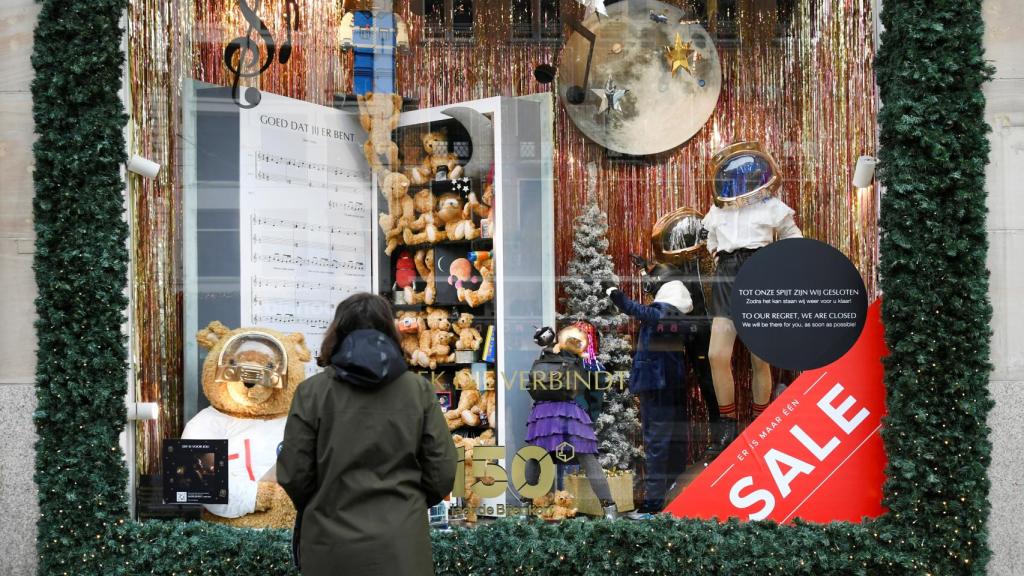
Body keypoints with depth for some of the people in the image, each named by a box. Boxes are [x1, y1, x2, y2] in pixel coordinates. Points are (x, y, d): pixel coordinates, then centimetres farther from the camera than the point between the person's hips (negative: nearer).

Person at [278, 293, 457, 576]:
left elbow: (293, 475, -3)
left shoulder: (312, 391, -4)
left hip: (332, 547, 0)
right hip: (401, 547, 1)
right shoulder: (418, 390, -1)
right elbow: (442, 474, -1)